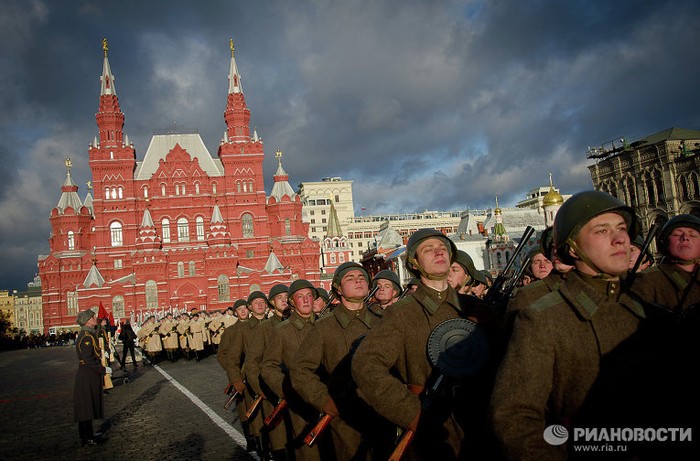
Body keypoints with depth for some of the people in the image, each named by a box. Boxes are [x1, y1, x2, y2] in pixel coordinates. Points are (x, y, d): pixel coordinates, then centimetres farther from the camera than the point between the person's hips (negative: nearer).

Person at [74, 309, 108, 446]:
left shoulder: (89, 334, 13)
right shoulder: (87, 337, -19)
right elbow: (89, 361, -23)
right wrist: (103, 370, -19)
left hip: (90, 375, 10)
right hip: (87, 377, -10)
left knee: (90, 406, 17)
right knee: (86, 406, -1)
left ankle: (88, 434, 27)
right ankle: (86, 438, 7)